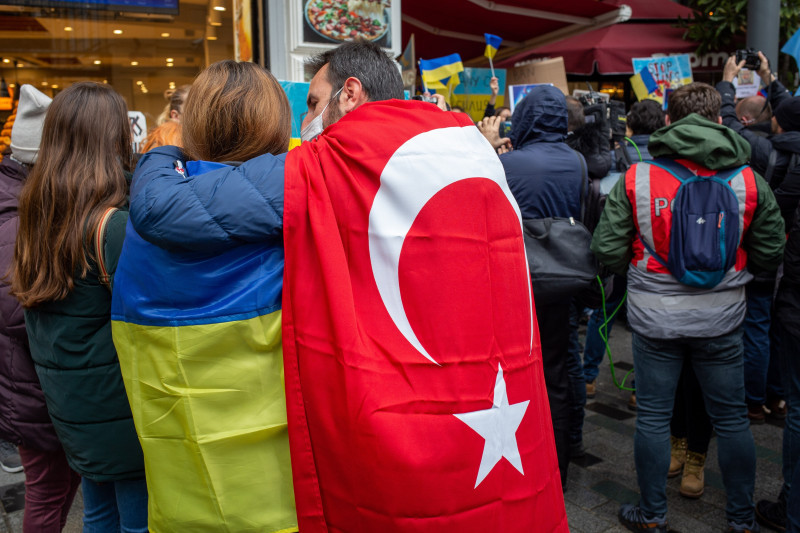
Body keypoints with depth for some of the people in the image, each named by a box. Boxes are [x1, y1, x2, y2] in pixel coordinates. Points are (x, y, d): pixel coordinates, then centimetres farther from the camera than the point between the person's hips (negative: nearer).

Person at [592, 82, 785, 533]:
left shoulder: (636, 178, -9)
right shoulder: (750, 181, -5)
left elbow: (608, 251, -10)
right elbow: (770, 256, -1)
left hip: (654, 315, -1)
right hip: (721, 316, 1)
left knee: (653, 416, 12)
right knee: (732, 418, 16)